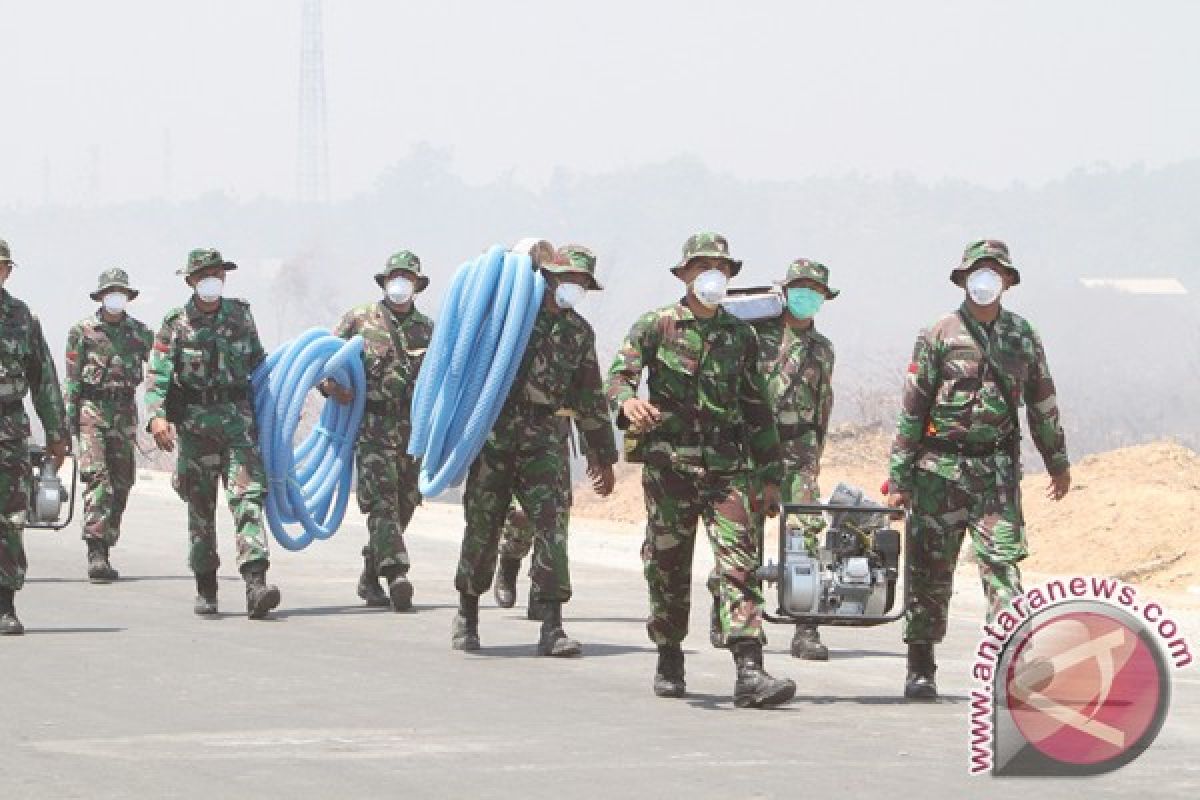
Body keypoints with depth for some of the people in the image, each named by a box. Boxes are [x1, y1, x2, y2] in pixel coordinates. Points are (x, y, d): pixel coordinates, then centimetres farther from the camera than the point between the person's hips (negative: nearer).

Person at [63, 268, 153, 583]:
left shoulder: (139, 332, 11)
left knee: (121, 484, 5)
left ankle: (105, 551, 15)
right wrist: (70, 413, -5)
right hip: (92, 408, -4)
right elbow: (71, 376, 2)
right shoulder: (83, 330, 3)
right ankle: (95, 554, -23)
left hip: (125, 413, 4)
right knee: (98, 478, -16)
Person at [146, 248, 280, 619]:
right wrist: (157, 416, -19)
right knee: (200, 507, 6)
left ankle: (255, 583, -24)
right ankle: (205, 588, 17)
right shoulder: (176, 325, 1)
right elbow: (158, 377, -4)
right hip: (195, 423, -1)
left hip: (238, 420, 1)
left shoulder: (241, 315, 8)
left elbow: (258, 362, 21)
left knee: (248, 496, -14)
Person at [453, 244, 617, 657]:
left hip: (544, 437, 2)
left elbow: (590, 398, 20)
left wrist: (603, 453, 20)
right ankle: (467, 615, 21)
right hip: (494, 432, -2)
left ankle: (552, 627, -14)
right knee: (483, 522, 3)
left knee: (552, 523, -11)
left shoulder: (580, 333, 15)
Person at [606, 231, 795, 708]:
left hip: (727, 466, 2)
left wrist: (770, 476, 14)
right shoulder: (656, 326, 5)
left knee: (740, 561, -11)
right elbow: (619, 374, -7)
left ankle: (749, 672, -20)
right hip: (668, 463, -1)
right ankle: (669, 661, 23)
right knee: (668, 565, 5)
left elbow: (758, 409, 17)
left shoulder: (740, 335, 14)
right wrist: (628, 402, -32)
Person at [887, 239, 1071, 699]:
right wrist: (899, 479, -4)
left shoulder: (1022, 337, 9)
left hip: (998, 470, 2)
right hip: (941, 468, -2)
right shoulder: (939, 336, -1)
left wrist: (1058, 461, 23)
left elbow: (1042, 403, 19)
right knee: (930, 569, 3)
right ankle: (920, 670, 13)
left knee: (1002, 561, -9)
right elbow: (911, 410, -2)